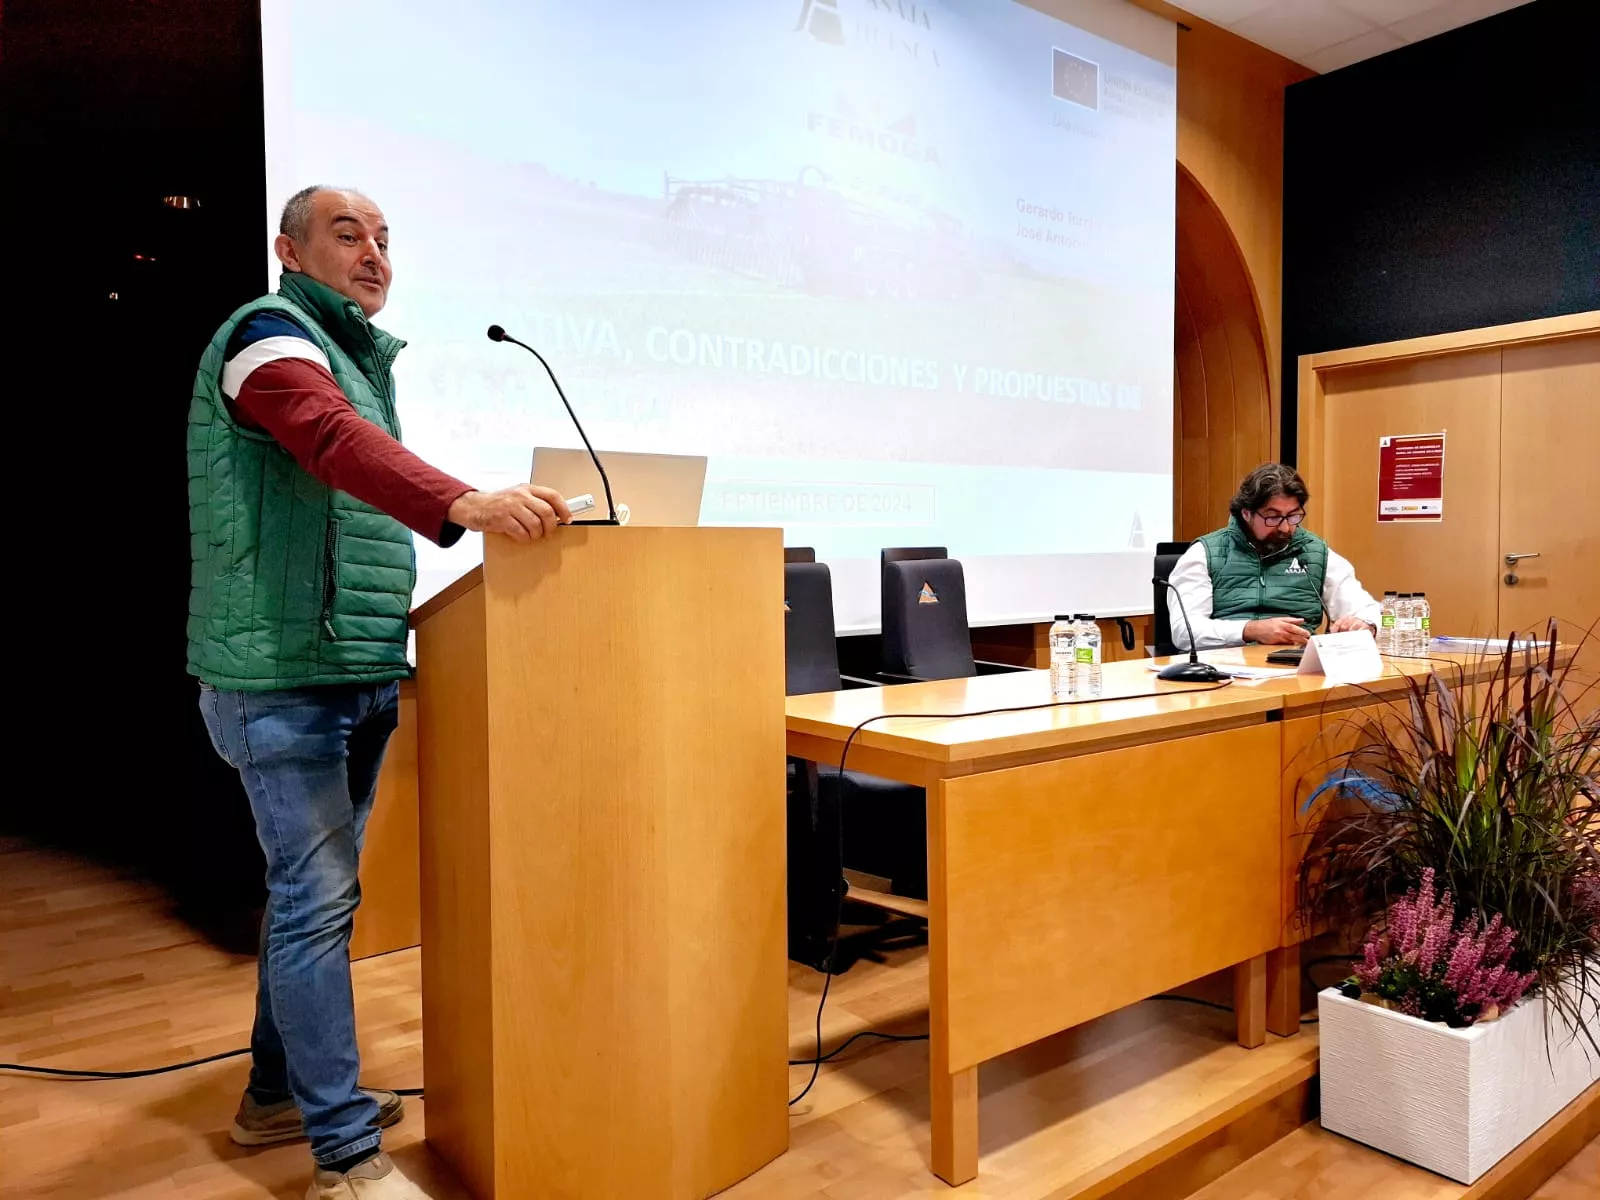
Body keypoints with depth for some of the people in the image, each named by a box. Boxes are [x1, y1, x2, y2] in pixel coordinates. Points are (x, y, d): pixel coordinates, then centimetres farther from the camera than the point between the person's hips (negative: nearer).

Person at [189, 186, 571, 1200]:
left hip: (358, 676, 9)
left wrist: (396, 606, 20)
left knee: (311, 891, 16)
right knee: (317, 901, -7)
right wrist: (464, 503, -47)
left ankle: (280, 1093, 31)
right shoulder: (272, 332, -8)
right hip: (284, 677, -9)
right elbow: (333, 438, -31)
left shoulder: (360, 358, 20)